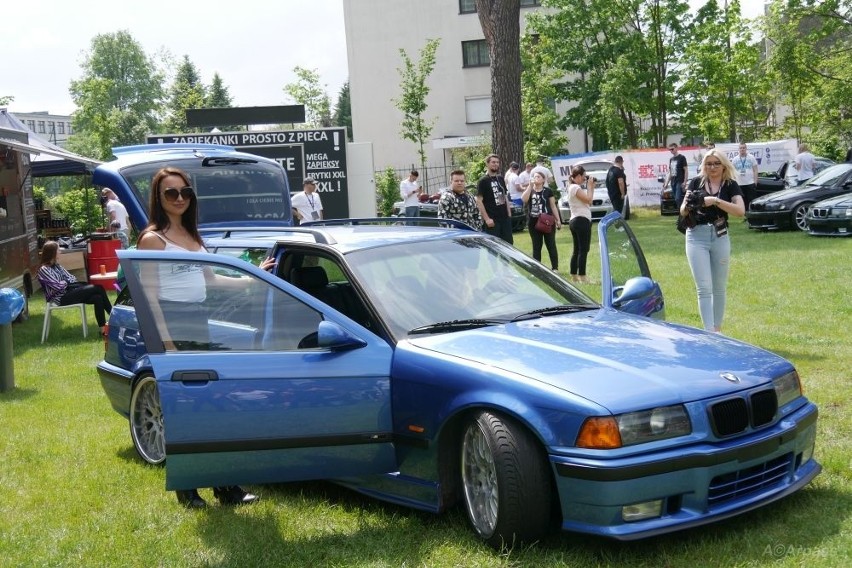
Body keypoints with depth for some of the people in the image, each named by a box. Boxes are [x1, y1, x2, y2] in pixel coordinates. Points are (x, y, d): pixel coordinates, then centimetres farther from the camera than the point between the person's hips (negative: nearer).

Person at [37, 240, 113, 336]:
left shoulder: (56, 265, 14)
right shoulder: (43, 270, -12)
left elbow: (71, 278, 15)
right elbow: (58, 286, -19)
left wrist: (66, 283, -6)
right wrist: (67, 282, 1)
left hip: (68, 291, 8)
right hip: (60, 299, -8)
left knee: (97, 298, -18)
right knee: (98, 289, -18)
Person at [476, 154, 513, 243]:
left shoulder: (501, 179, 14)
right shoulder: (483, 181, -6)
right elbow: (479, 201, -12)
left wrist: (509, 214, 12)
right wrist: (487, 219, -17)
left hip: (505, 218, 7)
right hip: (492, 220, -7)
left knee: (509, 244, 9)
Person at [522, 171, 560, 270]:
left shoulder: (548, 191, 4)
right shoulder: (530, 191, 8)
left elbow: (553, 206, 5)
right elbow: (524, 199, -13)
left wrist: (558, 220, -1)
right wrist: (530, 186, -12)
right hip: (534, 223, 2)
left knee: (551, 246, 2)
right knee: (536, 247, 7)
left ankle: (555, 268, 5)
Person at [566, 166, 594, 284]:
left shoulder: (574, 187, 18)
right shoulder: (575, 187, -13)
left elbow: (588, 200, 18)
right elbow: (589, 199, -18)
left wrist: (591, 187, 12)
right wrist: (590, 186, -6)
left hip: (575, 221, 11)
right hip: (581, 220, -11)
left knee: (577, 249, 13)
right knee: (583, 250, -9)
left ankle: (574, 276, 16)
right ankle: (582, 277, -11)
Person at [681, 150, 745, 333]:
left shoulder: (730, 185, 2)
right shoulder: (697, 182, 3)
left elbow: (740, 211, -14)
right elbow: (683, 211, 7)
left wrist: (716, 201, -22)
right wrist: (688, 205, -16)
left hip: (720, 237, 1)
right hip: (697, 237, -1)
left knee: (719, 287, 11)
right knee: (704, 288, -7)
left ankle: (717, 328, 25)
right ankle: (709, 332, -11)